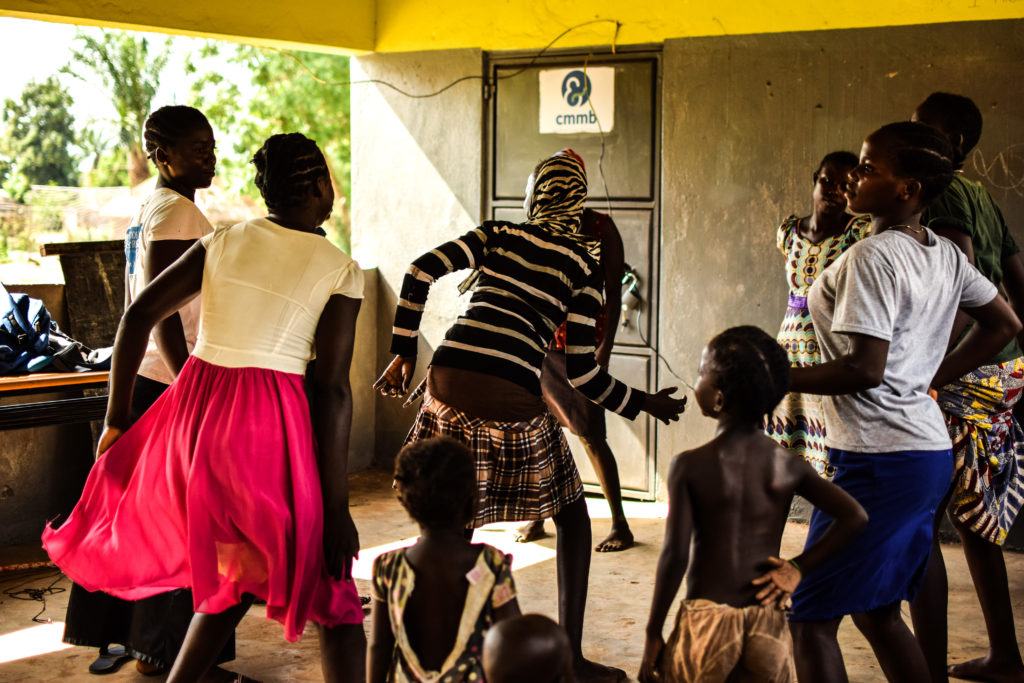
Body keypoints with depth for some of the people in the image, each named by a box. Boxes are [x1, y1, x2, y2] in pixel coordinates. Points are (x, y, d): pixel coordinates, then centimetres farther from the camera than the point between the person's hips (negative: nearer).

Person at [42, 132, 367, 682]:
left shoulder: (223, 242, 8)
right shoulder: (340, 271, -5)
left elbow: (138, 315, 4)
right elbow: (333, 389, -9)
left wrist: (117, 418, 10)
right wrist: (336, 504, -5)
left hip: (192, 411, 6)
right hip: (269, 426, -5)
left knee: (237, 574, 25)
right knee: (331, 593, 7)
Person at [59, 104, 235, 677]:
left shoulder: (148, 210, 14)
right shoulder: (177, 212, -15)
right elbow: (163, 311, -21)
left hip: (141, 377, 10)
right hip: (171, 383, -10)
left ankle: (123, 632, 25)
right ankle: (161, 649, 8)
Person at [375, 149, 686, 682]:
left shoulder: (499, 235, 17)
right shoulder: (583, 264, 9)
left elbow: (420, 271, 5)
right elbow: (580, 371, 4)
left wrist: (402, 354, 12)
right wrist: (644, 404, 18)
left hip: (448, 383, 3)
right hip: (512, 399, -3)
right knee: (572, 517, 17)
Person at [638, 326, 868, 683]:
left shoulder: (689, 466, -9)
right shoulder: (789, 466, 0)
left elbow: (674, 556, -12)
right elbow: (855, 517, -4)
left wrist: (653, 633, -3)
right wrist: (798, 566, 2)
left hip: (706, 621, -3)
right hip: (767, 626, 3)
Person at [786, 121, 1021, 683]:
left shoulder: (873, 257, -17)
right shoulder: (943, 253, 9)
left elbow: (864, 368, -24)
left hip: (879, 461, -9)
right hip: (928, 452, 9)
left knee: (811, 616, -1)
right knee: (877, 612, 20)